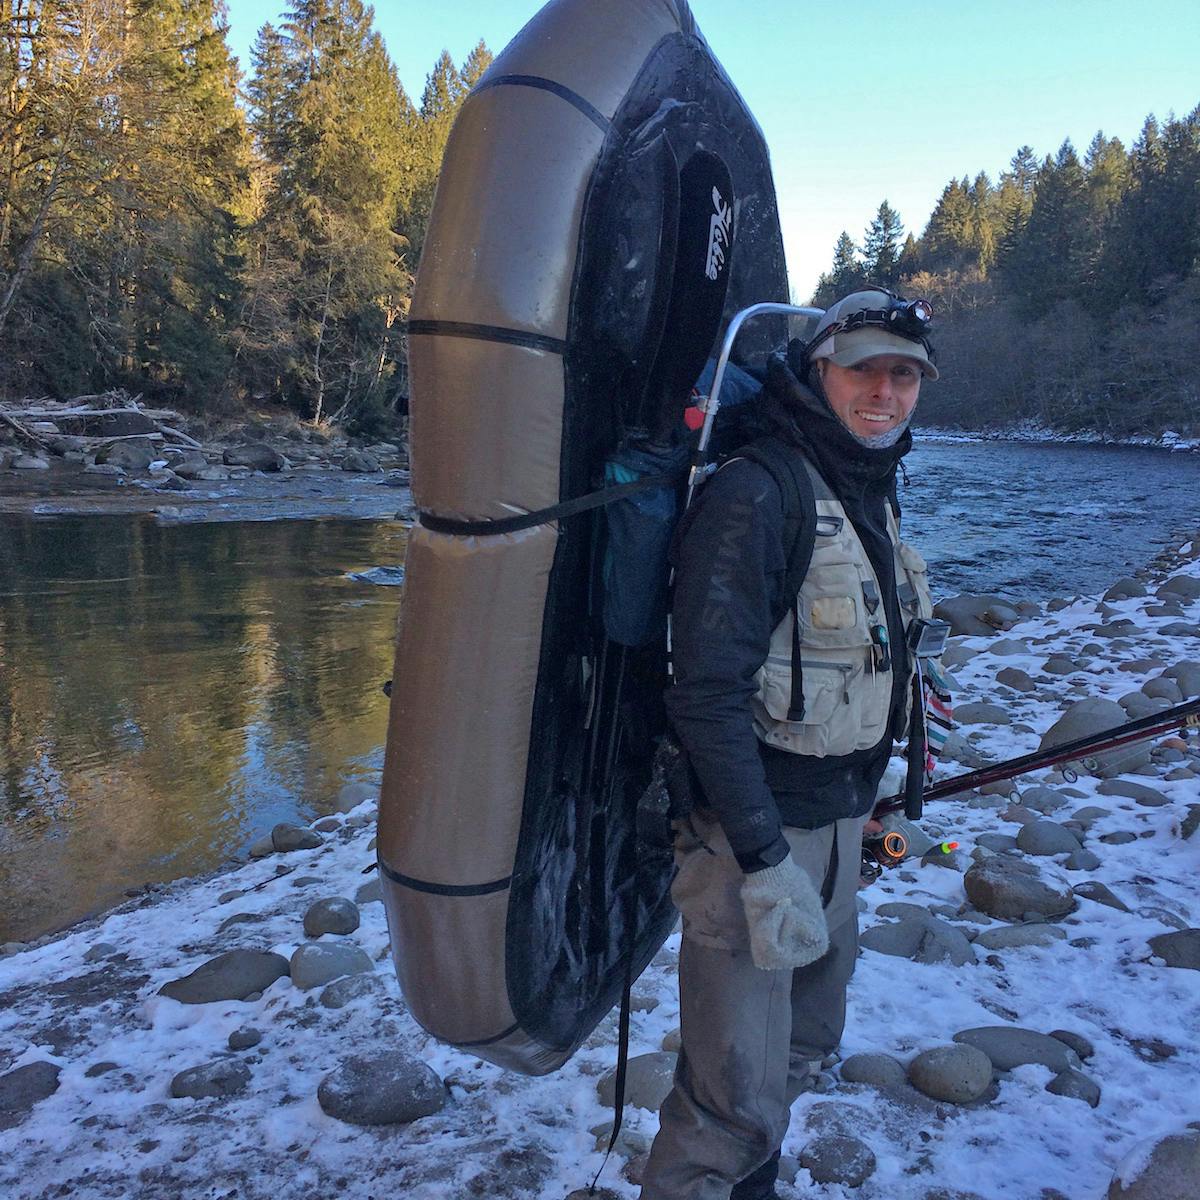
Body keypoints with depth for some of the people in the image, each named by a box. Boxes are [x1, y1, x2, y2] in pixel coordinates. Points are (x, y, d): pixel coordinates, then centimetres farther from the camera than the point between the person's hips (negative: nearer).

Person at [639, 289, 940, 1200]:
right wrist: (766, 865, -25)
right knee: (736, 1098, -2)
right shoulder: (753, 495, -20)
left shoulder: (874, 494, 8)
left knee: (805, 1044, 24)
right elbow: (707, 697, -24)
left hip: (838, 821, 9)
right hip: (751, 827, -9)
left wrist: (869, 801, 18)